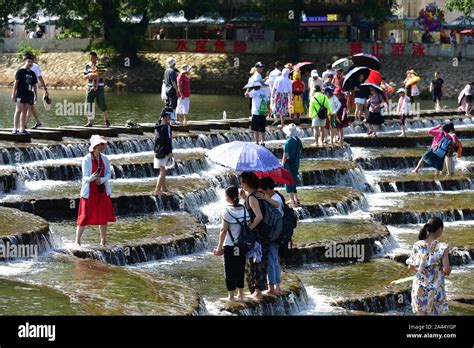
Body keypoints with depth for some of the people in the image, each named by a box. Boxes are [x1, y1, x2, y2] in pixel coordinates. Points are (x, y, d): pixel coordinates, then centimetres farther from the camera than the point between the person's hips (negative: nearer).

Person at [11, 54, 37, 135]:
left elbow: (35, 85, 18)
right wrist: (13, 94, -10)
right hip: (20, 94, -6)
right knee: (19, 110, -10)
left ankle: (22, 129, 12)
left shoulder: (32, 73, 14)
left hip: (29, 95, 6)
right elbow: (16, 83, -6)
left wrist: (35, 95, 14)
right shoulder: (20, 72, -3)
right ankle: (15, 129, -11)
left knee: (25, 111, 7)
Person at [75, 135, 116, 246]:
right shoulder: (87, 159, -12)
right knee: (85, 216, -5)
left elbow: (108, 173, 4)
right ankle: (77, 241, 1)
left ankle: (103, 241, 24)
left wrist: (102, 180, -17)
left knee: (104, 216, 11)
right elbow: (85, 177, -13)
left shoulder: (104, 159, 3)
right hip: (89, 191, -5)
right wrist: (92, 178, -35)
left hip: (102, 191, 5)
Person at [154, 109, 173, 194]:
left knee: (162, 171, 19)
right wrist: (170, 152, -15)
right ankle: (157, 190, -12)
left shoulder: (158, 125, 11)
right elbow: (168, 140, -19)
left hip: (158, 151, 9)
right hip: (164, 152, -9)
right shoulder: (166, 126, -17)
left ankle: (163, 188, 29)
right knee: (163, 172, -8)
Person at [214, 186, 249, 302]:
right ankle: (240, 294, 21)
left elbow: (223, 230, -13)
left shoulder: (227, 211, -12)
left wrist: (219, 247, -7)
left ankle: (231, 296, 6)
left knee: (230, 271, 4)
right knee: (240, 269, 15)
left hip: (230, 246, -5)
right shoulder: (244, 210, 2)